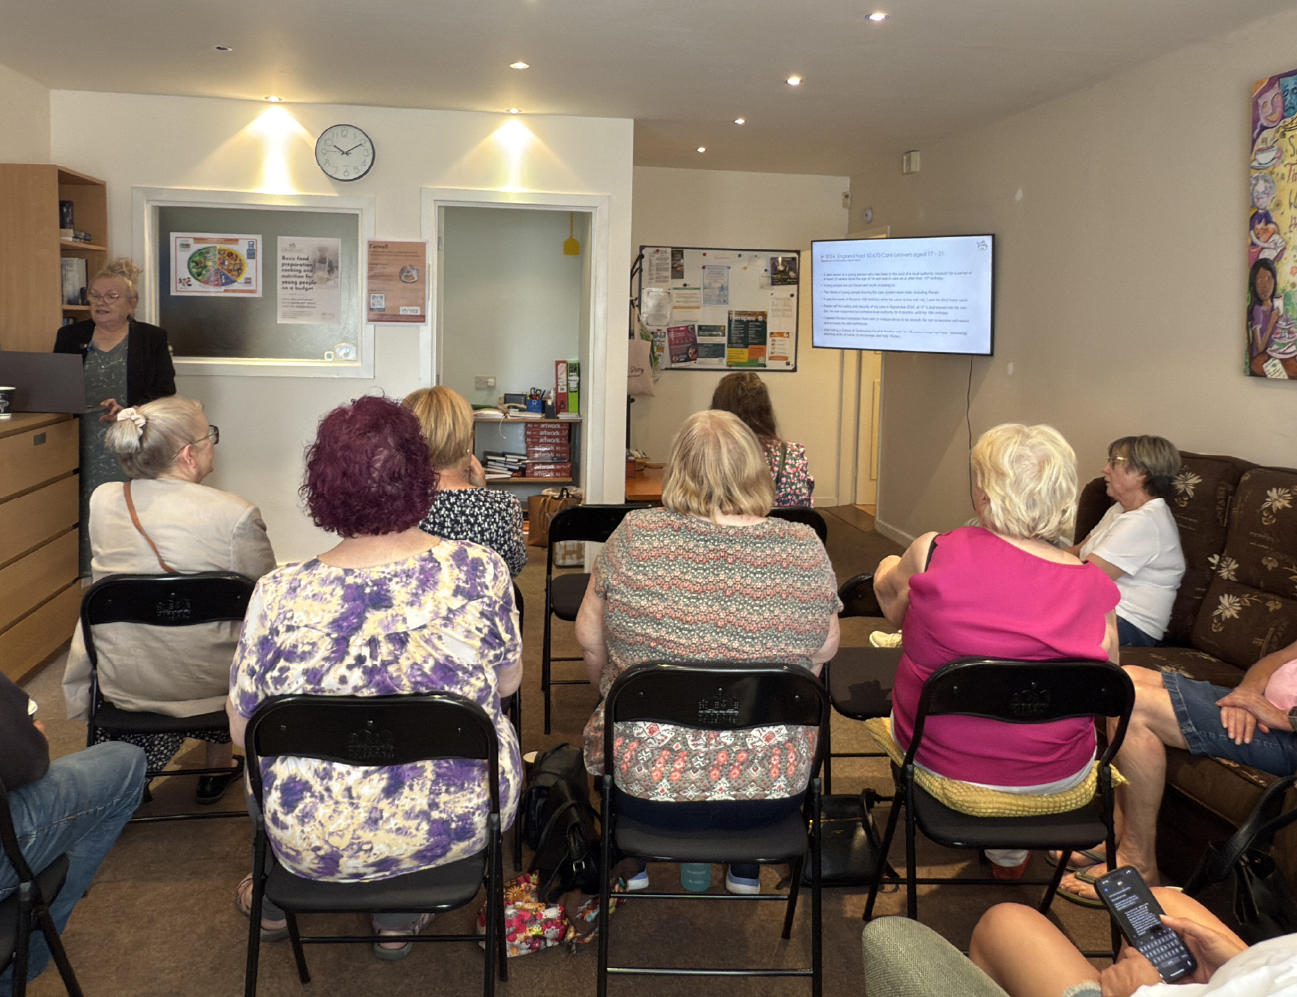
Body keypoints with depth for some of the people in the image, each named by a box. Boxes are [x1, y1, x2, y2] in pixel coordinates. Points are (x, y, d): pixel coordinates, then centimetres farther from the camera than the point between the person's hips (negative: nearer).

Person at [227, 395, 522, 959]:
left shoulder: (278, 596, -19)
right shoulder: (482, 571, -17)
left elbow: (242, 731, -5)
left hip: (320, 847, 0)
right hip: (463, 825, 1)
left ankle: (275, 902, 53)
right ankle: (398, 916, 41)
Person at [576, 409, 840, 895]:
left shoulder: (634, 535, -12)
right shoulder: (805, 548, -9)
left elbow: (590, 640, 0)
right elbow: (824, 651, 5)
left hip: (644, 785, -1)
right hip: (772, 790, 1)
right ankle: (746, 869, 43)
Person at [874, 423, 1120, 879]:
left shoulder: (934, 554, -20)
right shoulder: (1094, 588, -15)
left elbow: (892, 606, 3)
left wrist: (889, 568, 26)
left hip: (935, 760, -1)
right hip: (1055, 779, 1)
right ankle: (1010, 854, 52)